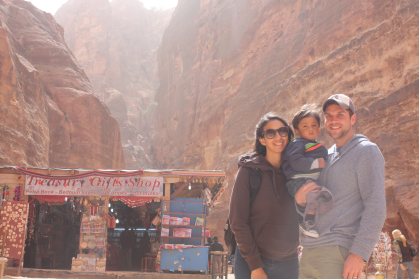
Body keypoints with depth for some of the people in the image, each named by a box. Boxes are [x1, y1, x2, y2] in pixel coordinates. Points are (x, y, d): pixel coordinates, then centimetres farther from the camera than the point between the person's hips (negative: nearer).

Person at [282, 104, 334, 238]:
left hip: (314, 182, 10)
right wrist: (316, 163, -14)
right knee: (321, 196, -30)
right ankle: (307, 223, -15)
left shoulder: (319, 147, 26)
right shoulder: (297, 144, -2)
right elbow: (296, 162, -18)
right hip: (299, 181, -9)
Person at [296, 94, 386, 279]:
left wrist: (359, 254, -20)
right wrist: (300, 200, -3)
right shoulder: (325, 156, 18)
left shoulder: (366, 151, -3)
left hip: (338, 252, -7)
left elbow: (375, 208, -12)